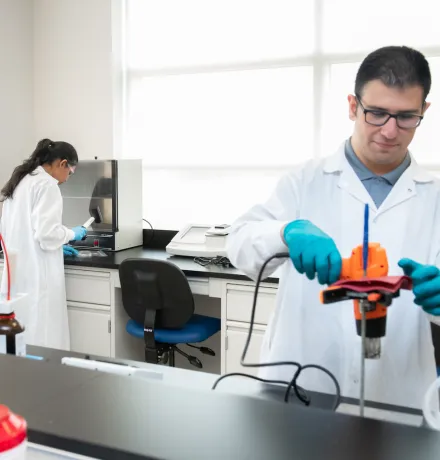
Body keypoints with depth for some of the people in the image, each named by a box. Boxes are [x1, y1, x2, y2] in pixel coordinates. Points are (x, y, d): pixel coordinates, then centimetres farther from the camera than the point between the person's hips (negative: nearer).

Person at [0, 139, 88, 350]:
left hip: (17, 271, 9)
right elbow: (46, 233, -20)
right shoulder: (47, 184, -12)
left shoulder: (20, 181, 16)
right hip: (36, 273, -9)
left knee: (20, 335, 11)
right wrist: (71, 234, -1)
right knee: (41, 336, -3)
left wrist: (58, 245, 20)